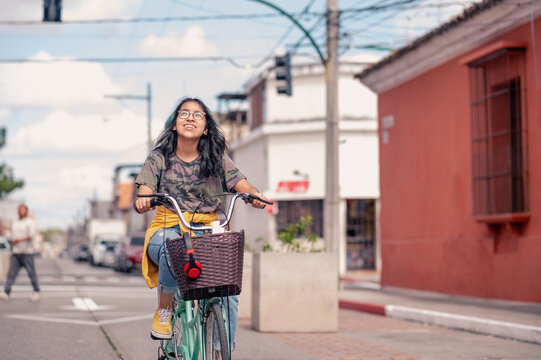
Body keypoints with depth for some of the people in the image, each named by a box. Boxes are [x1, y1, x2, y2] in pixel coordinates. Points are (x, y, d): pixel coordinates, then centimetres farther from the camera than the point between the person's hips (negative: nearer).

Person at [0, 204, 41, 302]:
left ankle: (37, 292, 14)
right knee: (11, 272, -3)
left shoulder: (30, 222, -4)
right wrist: (12, 249, 15)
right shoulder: (15, 223, 17)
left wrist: (19, 240, -22)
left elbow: (32, 235, -17)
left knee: (31, 272, 1)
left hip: (27, 252, -5)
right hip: (16, 252, 6)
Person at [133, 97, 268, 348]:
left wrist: (254, 194, -28)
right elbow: (145, 192, -6)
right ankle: (163, 311, -14)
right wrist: (141, 201, -31)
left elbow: (241, 184, -4)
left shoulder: (217, 160, 8)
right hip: (167, 229, -1)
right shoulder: (159, 158, 5)